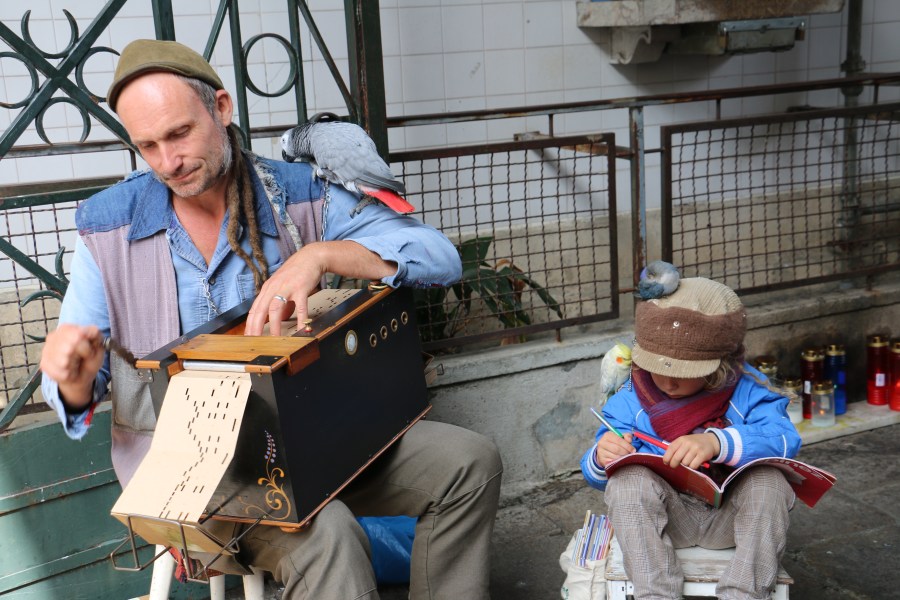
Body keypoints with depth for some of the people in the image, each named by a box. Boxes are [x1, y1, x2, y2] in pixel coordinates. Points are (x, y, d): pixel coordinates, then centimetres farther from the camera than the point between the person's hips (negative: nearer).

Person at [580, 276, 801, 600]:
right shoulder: (630, 398, -4)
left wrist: (717, 443, -43)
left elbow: (785, 440, -26)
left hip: (729, 516, 0)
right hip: (663, 517, 1)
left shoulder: (748, 390, -8)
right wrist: (601, 459, -29)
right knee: (628, 478, -29)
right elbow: (598, 476, -2)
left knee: (769, 480, -29)